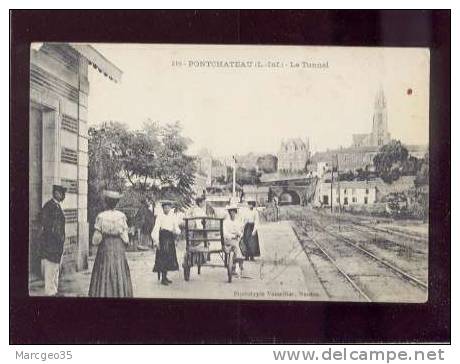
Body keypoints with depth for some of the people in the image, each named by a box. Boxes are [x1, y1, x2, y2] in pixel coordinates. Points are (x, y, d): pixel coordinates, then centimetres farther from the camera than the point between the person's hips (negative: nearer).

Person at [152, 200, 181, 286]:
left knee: (169, 257, 9)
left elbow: (176, 227, 12)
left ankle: (165, 277, 18)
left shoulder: (173, 216, 11)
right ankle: (163, 278, -9)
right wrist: (156, 240, -16)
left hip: (170, 238, 6)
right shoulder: (160, 216, -5)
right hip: (163, 237, -6)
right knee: (163, 257, -10)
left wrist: (176, 231, -12)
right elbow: (156, 228, -10)